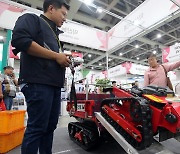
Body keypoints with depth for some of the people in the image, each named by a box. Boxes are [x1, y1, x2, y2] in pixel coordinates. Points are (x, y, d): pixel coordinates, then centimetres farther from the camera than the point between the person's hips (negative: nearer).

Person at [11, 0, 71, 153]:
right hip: (38, 82, -8)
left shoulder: (55, 34, 28)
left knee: (50, 126, 12)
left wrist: (65, 60, 10)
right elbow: (20, 40, -15)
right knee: (37, 127, -4)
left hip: (54, 84, 9)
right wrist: (56, 56, -12)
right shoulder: (32, 18, 6)